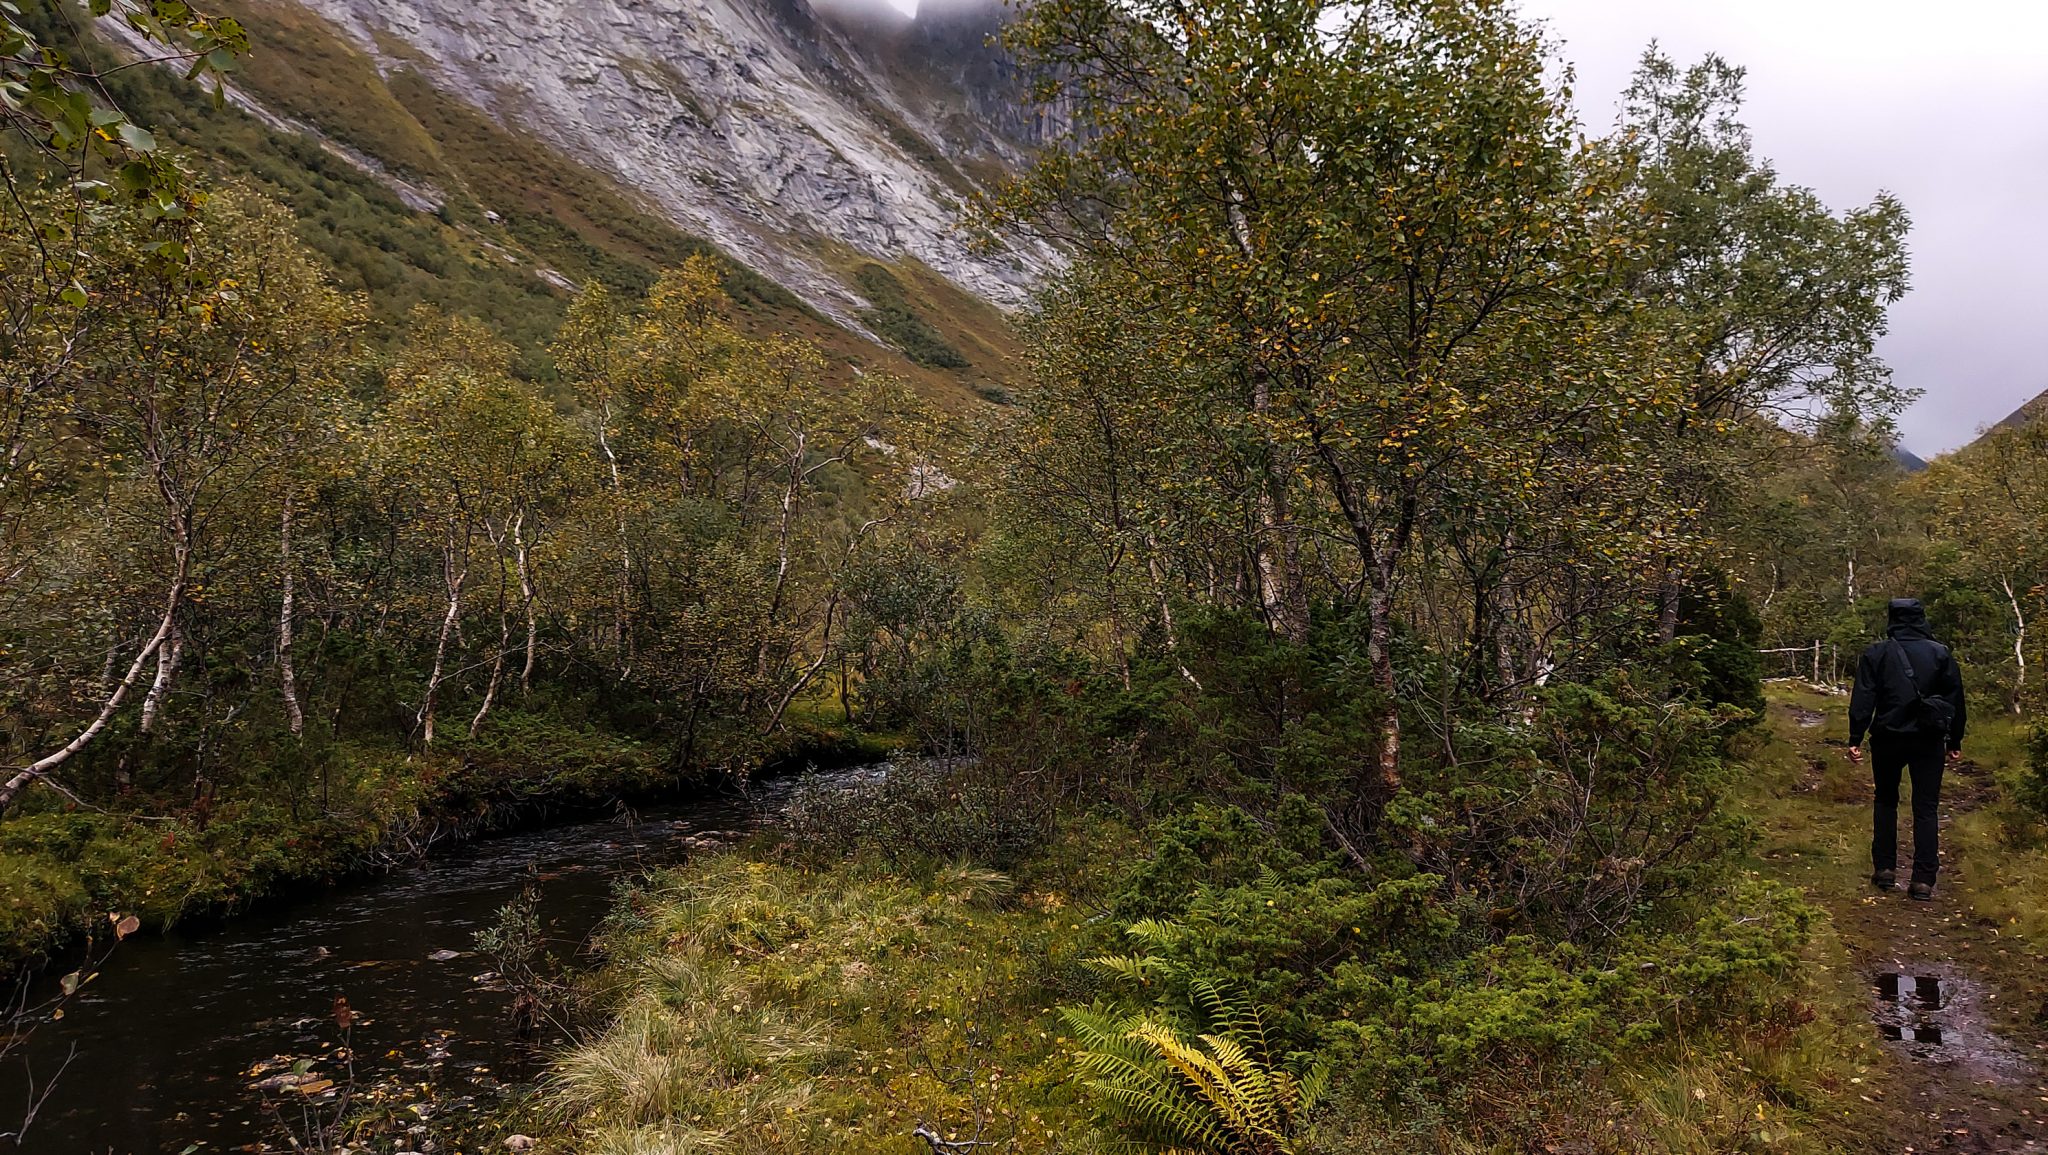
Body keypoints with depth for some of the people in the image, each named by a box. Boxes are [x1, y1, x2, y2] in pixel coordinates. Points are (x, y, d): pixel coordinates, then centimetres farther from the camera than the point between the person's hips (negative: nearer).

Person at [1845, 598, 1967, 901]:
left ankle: (1885, 869, 13)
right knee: (1926, 808, 4)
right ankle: (1923, 880, -1)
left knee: (1886, 801, 16)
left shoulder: (1876, 653, -3)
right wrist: (1954, 741, 13)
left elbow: (1863, 699, -8)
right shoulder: (1940, 653, 2)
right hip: (1928, 741, 1)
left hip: (1888, 739, -1)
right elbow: (1955, 700, 6)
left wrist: (1855, 739, -8)